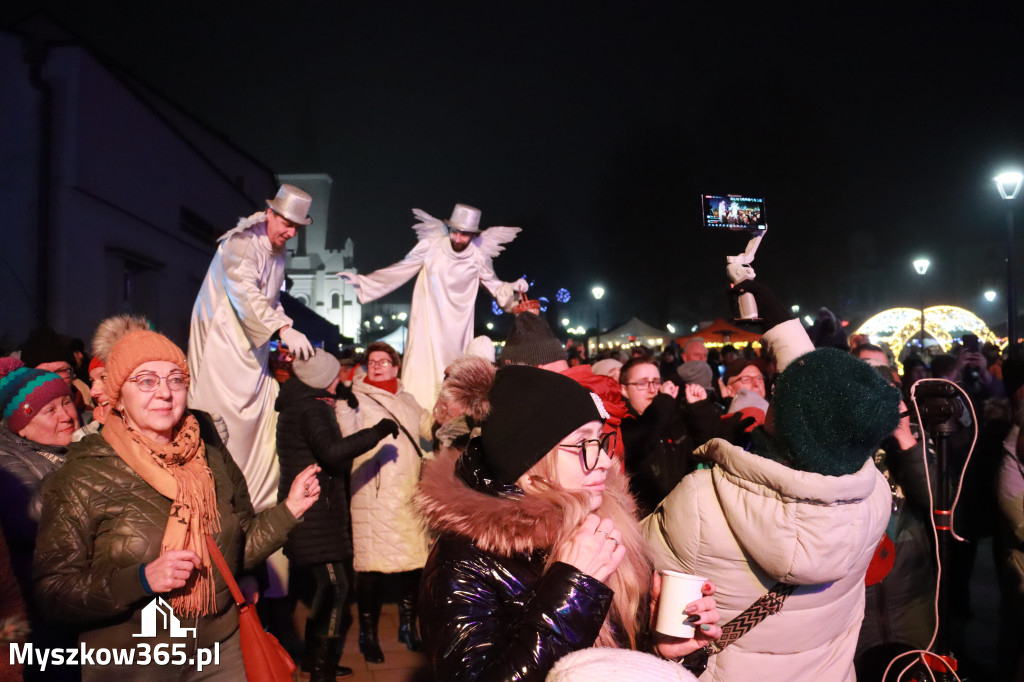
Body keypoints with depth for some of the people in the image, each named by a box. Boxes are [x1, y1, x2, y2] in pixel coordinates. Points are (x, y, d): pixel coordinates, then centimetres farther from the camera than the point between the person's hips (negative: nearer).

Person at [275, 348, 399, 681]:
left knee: (328, 584, 17)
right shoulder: (311, 409, -16)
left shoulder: (297, 404, 14)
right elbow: (331, 452, -29)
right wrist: (376, 433, -26)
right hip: (314, 511, -10)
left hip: (313, 509, 10)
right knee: (335, 585, -7)